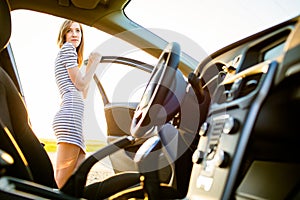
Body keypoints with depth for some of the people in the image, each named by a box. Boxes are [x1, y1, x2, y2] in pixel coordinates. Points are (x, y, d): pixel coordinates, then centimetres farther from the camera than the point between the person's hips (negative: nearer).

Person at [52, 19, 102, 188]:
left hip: (73, 117, 10)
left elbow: (83, 93, 28)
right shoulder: (67, 48, 8)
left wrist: (90, 65, 27)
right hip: (71, 114, -10)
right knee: (63, 177, -18)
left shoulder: (69, 53, 34)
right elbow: (80, 84, -1)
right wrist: (95, 63, 11)